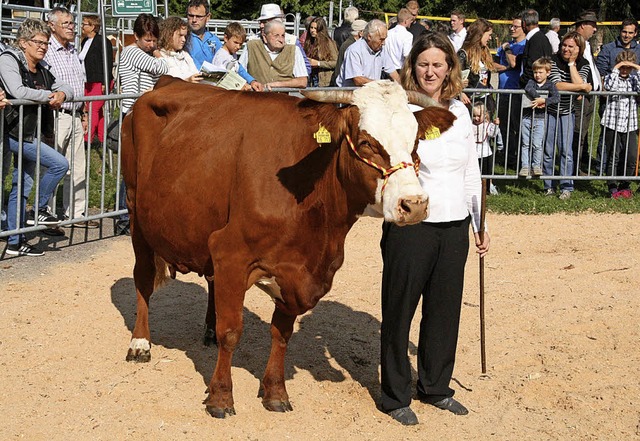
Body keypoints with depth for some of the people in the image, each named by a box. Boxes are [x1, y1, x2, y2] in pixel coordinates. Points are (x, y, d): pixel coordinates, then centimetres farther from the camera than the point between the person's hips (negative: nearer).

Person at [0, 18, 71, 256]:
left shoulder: (42, 69, 14)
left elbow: (67, 89, 18)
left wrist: (61, 94, -6)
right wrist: (49, 96, -13)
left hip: (31, 134, 8)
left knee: (22, 186, 11)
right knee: (59, 164, -17)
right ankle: (40, 211, 0)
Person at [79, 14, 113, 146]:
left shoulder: (103, 41, -9)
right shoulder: (84, 42, 16)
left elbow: (108, 64, -13)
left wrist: (105, 83, -18)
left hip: (99, 82, -8)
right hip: (87, 83, 8)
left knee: (93, 110, -11)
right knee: (98, 112, 10)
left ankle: (87, 139, -13)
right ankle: (102, 138, 14)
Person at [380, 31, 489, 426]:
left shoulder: (460, 113, 8)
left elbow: (472, 173, 16)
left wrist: (481, 224, 17)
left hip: (455, 227, 5)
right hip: (409, 226, -5)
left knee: (445, 309, 13)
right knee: (399, 309, 4)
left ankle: (436, 387, 30)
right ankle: (395, 396, 17)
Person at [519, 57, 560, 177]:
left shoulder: (550, 85, 1)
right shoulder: (532, 82, 6)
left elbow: (557, 98, -15)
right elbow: (528, 88, -19)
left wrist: (543, 101, -22)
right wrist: (539, 99, -22)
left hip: (540, 119, -2)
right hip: (527, 117, 2)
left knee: (537, 144, -6)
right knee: (526, 143, 4)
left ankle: (537, 166, 8)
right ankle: (525, 166, 8)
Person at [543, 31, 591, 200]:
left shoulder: (583, 64, -4)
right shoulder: (554, 60, -11)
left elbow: (579, 84, -21)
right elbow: (557, 85, -24)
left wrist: (572, 63, -19)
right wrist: (584, 87, -21)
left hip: (567, 112, 1)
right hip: (550, 110, -1)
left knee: (566, 150, -4)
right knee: (548, 150, 3)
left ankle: (566, 187, 3)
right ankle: (549, 187, 14)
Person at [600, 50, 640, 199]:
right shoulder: (611, 77, 0)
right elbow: (610, 87, -21)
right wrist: (616, 69, -17)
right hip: (612, 125, -3)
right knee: (614, 157, 2)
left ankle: (624, 186, 19)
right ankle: (612, 188, 12)